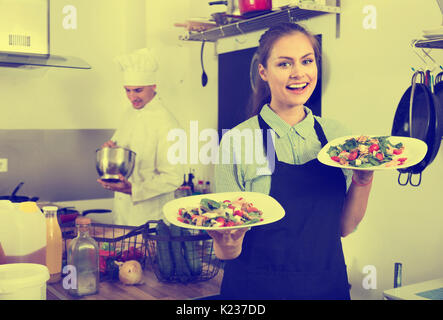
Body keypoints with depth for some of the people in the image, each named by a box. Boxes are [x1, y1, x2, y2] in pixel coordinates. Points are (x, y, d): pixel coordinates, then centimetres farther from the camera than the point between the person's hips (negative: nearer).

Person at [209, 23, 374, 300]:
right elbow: (228, 252, -9)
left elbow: (343, 227, 4)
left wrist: (363, 180, -11)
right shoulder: (237, 141, -13)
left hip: (329, 284, 4)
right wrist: (228, 244, -30)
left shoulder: (335, 134, -1)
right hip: (259, 288, -3)